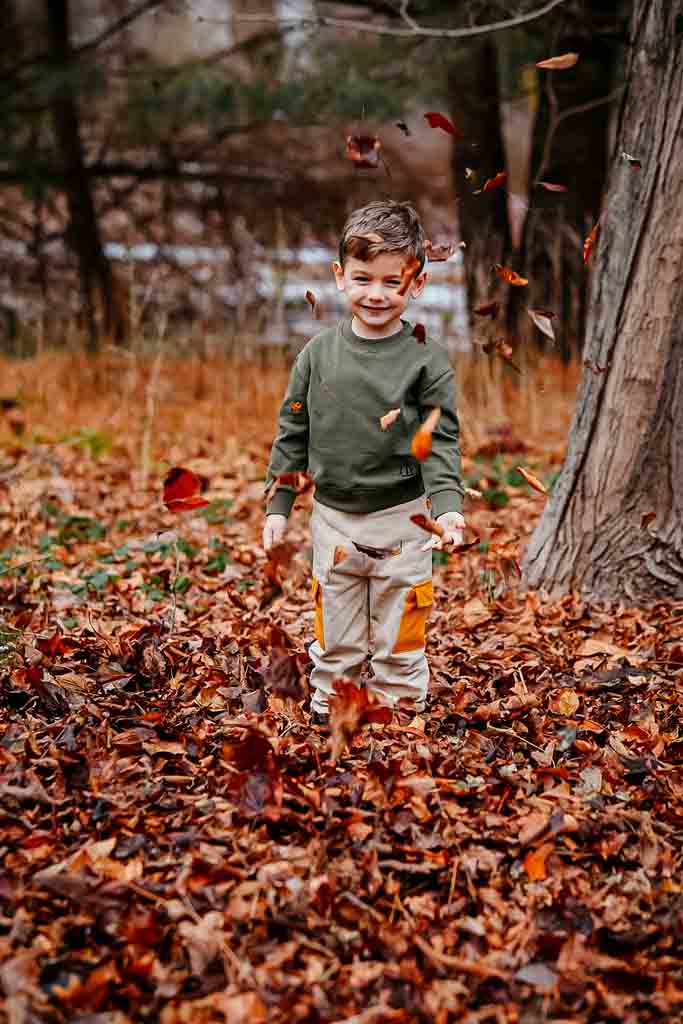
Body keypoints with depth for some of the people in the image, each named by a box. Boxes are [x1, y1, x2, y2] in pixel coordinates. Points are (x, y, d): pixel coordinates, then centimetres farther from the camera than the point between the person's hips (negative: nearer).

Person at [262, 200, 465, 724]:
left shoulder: (426, 360, -8)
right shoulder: (318, 354, -1)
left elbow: (443, 441, -9)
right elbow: (293, 431, 6)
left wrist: (447, 504, -23)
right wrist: (279, 503, 4)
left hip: (401, 521, -2)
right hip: (333, 519, 3)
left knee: (399, 643, 9)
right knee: (334, 641, 14)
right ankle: (326, 716, 29)